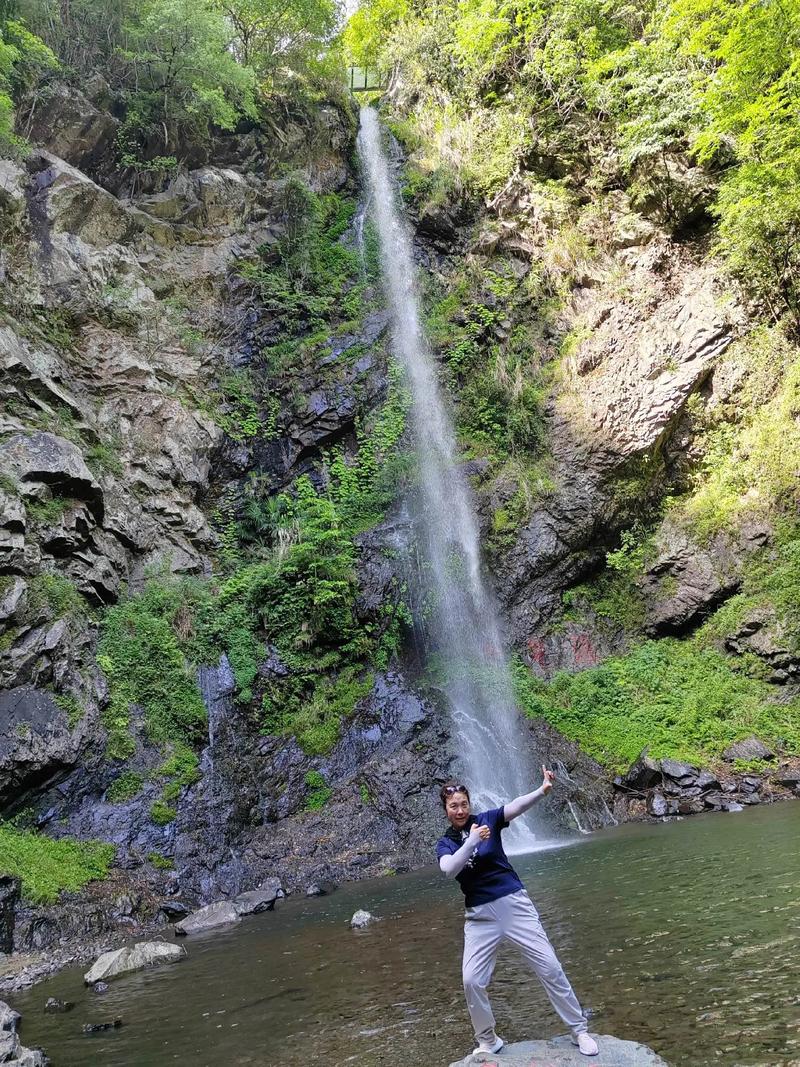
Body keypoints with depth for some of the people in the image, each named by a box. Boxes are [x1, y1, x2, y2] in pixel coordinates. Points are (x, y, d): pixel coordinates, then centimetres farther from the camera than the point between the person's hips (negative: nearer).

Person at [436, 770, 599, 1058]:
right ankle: (488, 1041, 20)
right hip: (479, 916, 2)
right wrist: (472, 841, -35)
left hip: (514, 904, -2)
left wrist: (542, 790, -42)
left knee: (550, 967, 0)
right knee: (472, 981, -2)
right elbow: (449, 870, -21)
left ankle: (579, 1031, 17)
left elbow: (516, 806, -24)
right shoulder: (445, 843, 0)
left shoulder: (487, 819, -4)